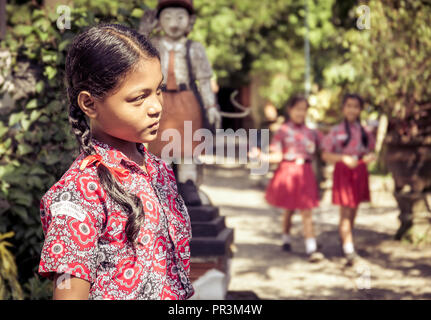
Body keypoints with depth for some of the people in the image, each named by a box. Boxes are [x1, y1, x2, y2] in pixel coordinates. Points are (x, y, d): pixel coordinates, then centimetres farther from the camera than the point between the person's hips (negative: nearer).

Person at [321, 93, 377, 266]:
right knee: (345, 211, -8)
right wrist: (344, 158, -19)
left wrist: (370, 157, -8)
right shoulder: (336, 131, -4)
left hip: (359, 173, 4)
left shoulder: (364, 131, 7)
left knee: (353, 211, 11)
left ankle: (345, 243, 28)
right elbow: (325, 155, -5)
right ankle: (349, 251, -12)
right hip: (343, 172, -4)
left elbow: (369, 151, 15)